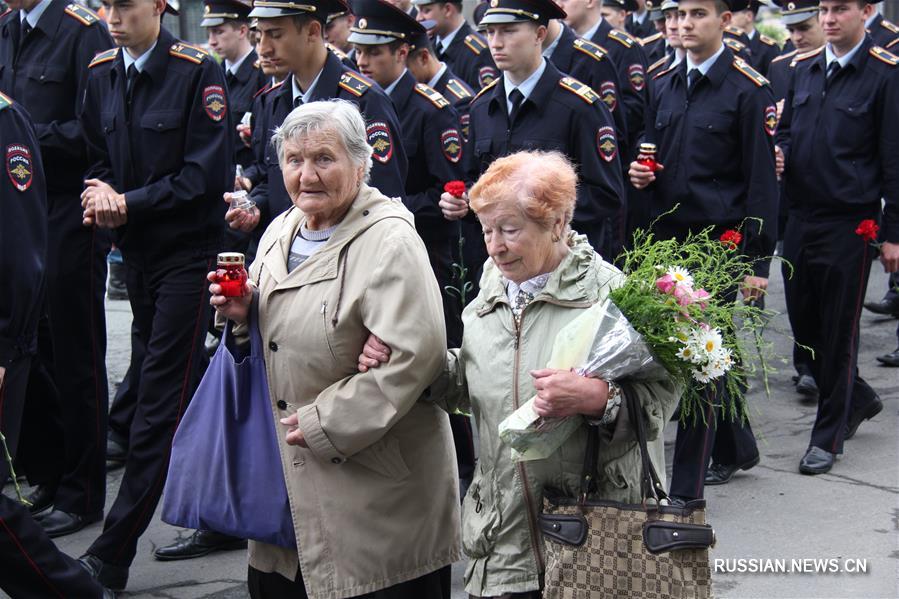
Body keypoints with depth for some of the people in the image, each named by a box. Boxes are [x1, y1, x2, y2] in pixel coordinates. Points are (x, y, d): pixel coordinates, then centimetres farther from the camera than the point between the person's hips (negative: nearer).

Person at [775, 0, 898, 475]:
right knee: (802, 324, 12)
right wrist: (780, 155, -5)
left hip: (850, 223, -6)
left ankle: (829, 436, 17)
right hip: (800, 217, 6)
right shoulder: (804, 69, 8)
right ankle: (857, 398, 35)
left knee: (838, 330, 4)